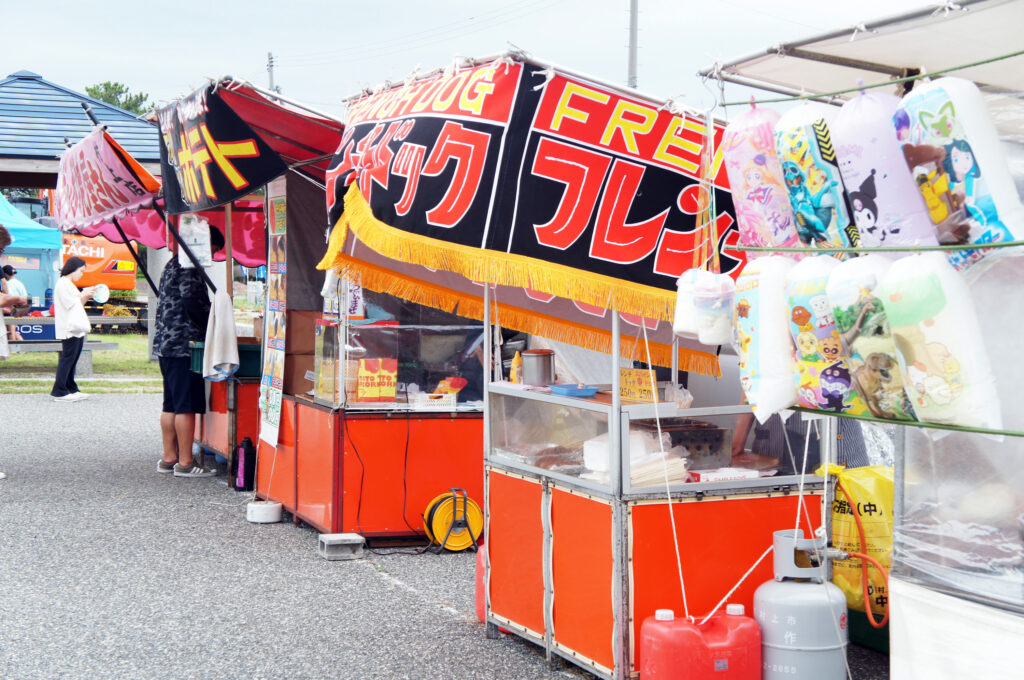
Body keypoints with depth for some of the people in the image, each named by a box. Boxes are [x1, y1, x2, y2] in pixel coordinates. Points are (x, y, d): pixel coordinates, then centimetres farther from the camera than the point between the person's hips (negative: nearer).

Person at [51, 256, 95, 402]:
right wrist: (84, 295, -3)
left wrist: (86, 296, 10)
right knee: (67, 358, -10)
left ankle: (71, 389, 14)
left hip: (77, 328, 10)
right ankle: (59, 391, -9)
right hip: (69, 329, -10)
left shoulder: (69, 284, 23)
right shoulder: (63, 283, -9)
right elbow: (70, 304, -15)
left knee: (72, 360, 11)